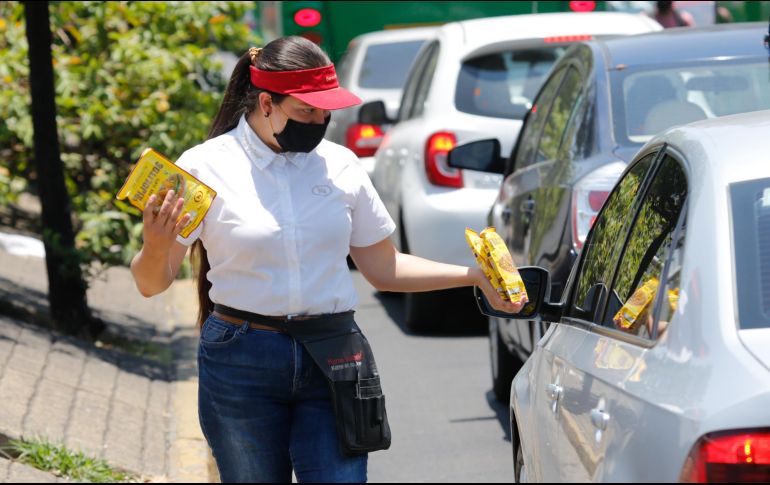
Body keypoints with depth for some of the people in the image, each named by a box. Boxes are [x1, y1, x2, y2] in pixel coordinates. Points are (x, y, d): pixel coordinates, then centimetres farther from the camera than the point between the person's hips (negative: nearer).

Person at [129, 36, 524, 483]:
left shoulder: (340, 165, 6)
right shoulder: (207, 166, -4)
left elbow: (383, 269, 14)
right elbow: (152, 283, -5)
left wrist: (475, 276, 3)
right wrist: (156, 247, -28)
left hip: (331, 360, 2)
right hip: (242, 363, -2)